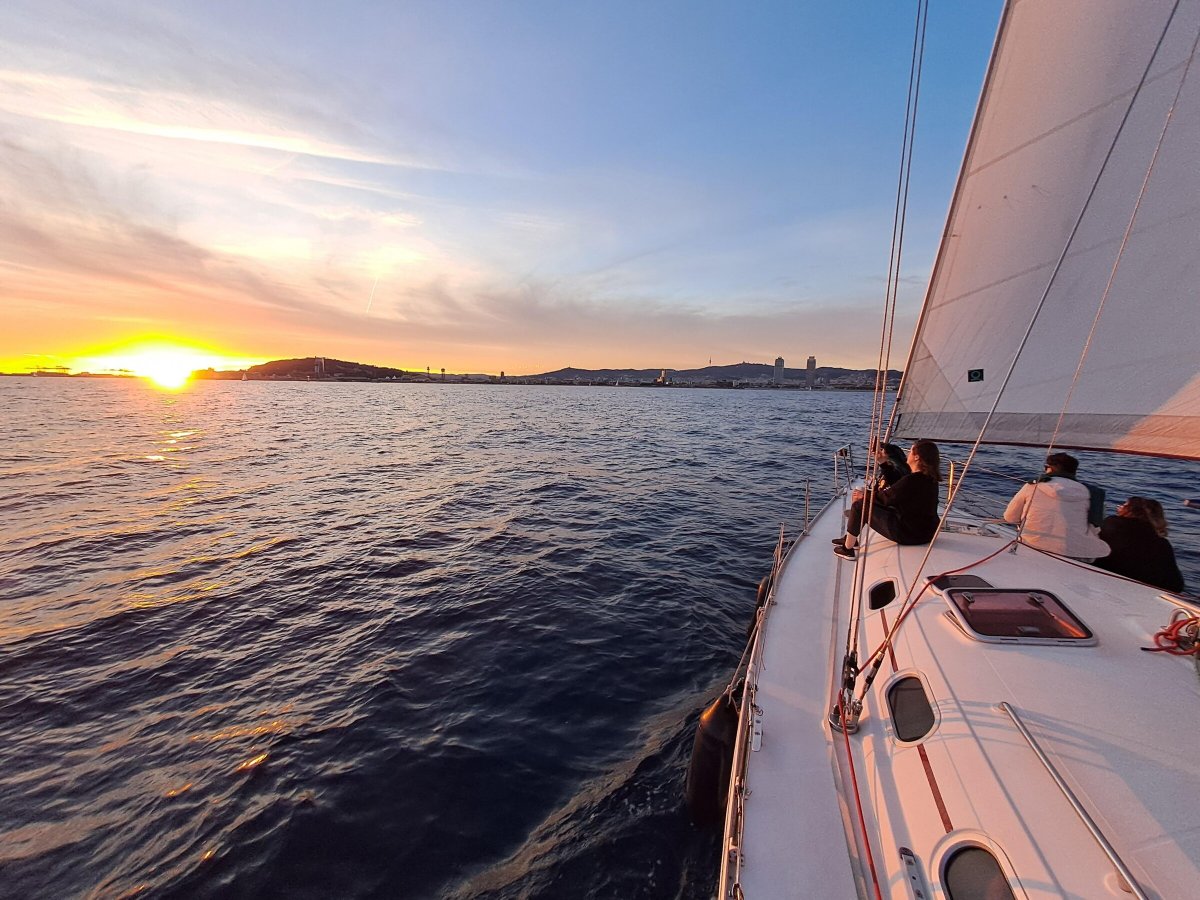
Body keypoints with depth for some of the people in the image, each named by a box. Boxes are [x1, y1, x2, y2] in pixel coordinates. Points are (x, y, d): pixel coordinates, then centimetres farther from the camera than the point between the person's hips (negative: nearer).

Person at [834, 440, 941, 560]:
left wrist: (864, 495, 4)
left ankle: (848, 548, 10)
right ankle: (850, 538, 31)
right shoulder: (930, 478, 3)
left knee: (859, 506, -4)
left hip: (909, 534, -9)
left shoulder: (911, 481, -26)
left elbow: (886, 497, -14)